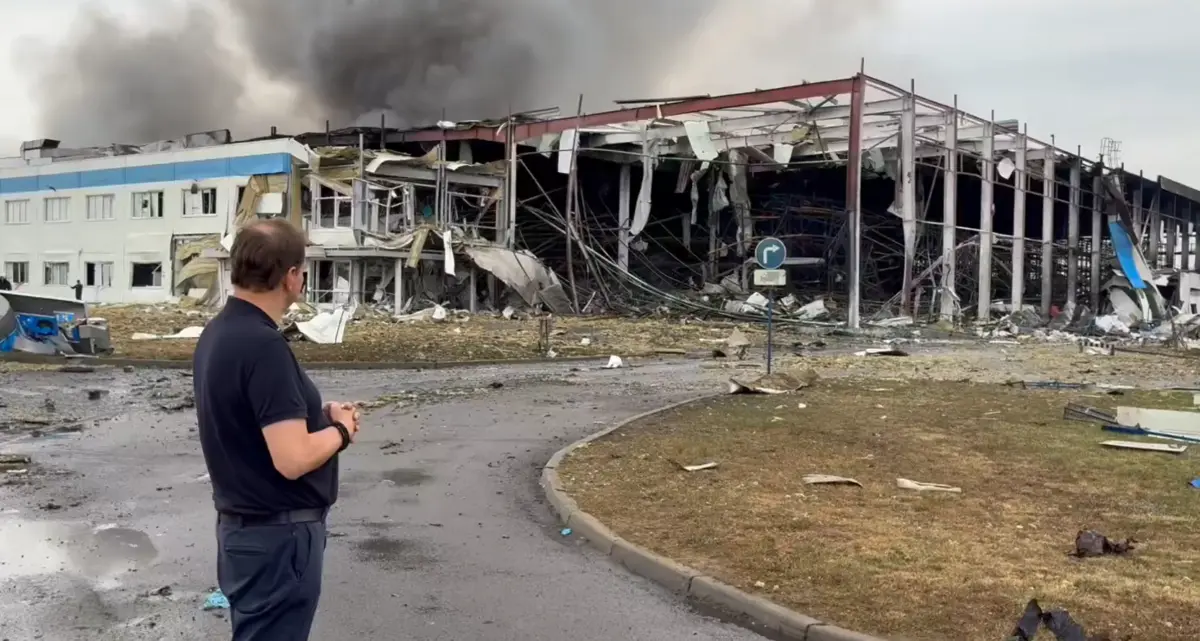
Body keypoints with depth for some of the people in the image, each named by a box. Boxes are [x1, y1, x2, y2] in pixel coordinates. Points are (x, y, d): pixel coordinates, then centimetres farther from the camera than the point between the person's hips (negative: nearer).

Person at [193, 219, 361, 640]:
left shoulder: (218, 333, 5)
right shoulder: (263, 345, -25)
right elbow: (293, 459, -29)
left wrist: (318, 416, 6)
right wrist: (341, 430, -11)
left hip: (243, 524, 10)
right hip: (277, 534, -10)